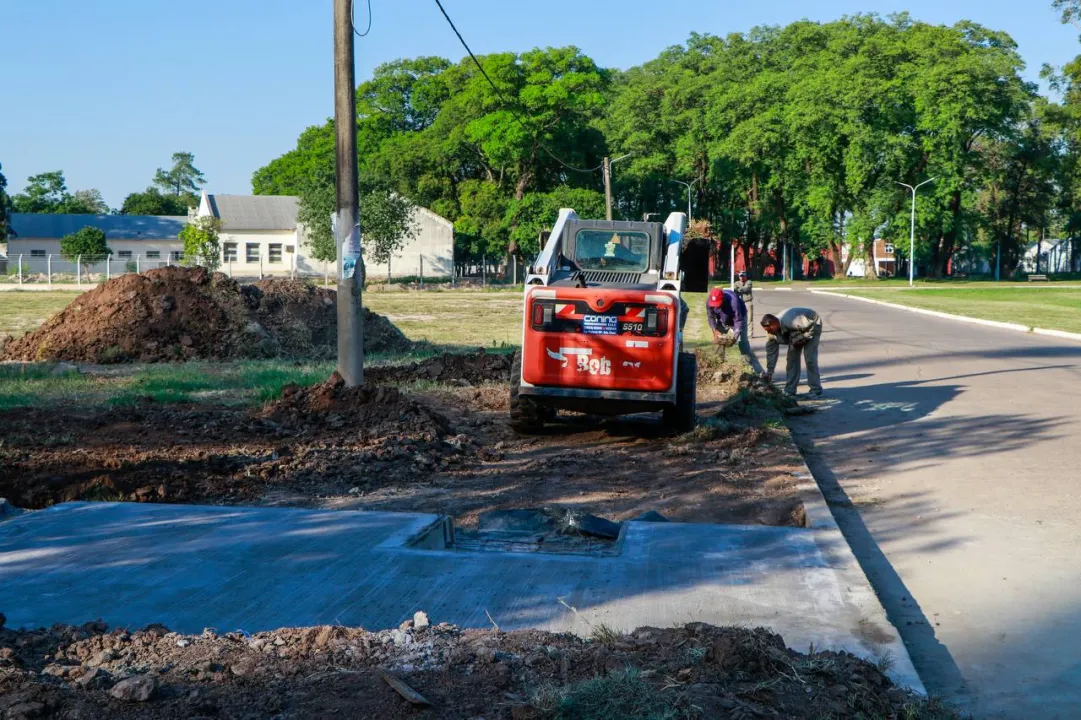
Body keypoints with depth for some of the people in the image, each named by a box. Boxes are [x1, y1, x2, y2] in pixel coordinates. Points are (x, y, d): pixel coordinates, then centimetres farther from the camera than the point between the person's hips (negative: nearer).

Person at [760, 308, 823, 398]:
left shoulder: (790, 322, -43)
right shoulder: (772, 333, -18)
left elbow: (812, 325, -32)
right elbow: (771, 352, -8)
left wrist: (803, 338, -25)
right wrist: (768, 373, -7)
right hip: (796, 331, 7)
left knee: (810, 358, -15)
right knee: (792, 358, -1)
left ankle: (816, 391, -6)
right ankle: (789, 391, 5)